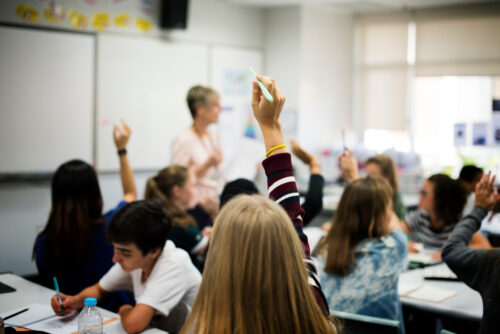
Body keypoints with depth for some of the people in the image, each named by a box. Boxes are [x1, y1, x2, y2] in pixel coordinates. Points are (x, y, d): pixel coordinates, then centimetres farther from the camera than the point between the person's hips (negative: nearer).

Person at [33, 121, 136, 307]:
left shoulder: (43, 242, -15)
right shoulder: (109, 227, -18)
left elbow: (46, 285, 4)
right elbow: (131, 194, 7)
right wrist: (122, 150, 13)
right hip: (112, 311, -2)